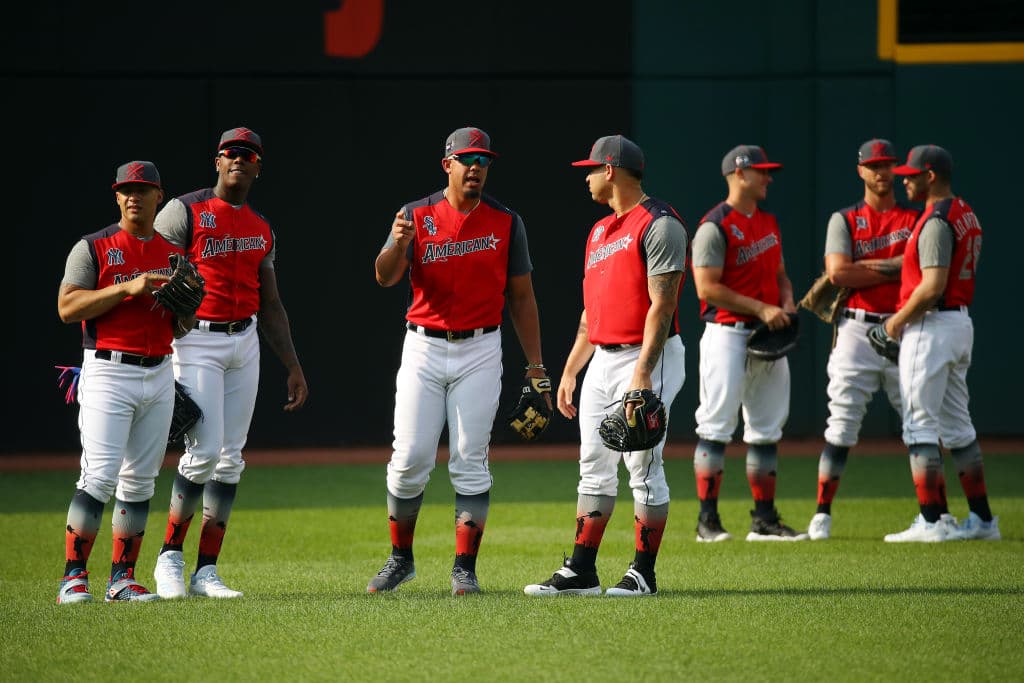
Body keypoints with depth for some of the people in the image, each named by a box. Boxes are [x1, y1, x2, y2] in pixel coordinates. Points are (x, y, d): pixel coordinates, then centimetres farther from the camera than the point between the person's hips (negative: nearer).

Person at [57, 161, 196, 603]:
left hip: (159, 376, 5)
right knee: (100, 476, -14)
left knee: (140, 481, 6)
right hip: (108, 373, -5)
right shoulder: (92, 248, -1)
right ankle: (74, 577, -10)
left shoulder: (174, 256, 14)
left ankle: (122, 579, 10)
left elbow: (181, 330, 18)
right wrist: (127, 288, -19)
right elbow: (67, 307, -12)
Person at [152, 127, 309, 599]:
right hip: (195, 342, -6)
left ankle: (206, 572, 6)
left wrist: (294, 368, 13)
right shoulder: (184, 213, -5)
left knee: (230, 458, 3)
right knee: (204, 451, -15)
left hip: (245, 343, 6)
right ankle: (170, 557, 2)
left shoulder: (262, 230, 14)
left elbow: (270, 306, 19)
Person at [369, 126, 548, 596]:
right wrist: (397, 244, -36)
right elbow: (385, 276, -13)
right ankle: (401, 558, 14)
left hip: (480, 352, 0)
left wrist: (534, 364, 2)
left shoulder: (505, 222, 3)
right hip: (424, 349, 0)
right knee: (409, 459, -2)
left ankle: (465, 568, 1)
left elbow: (521, 296, 7)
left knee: (470, 463, -2)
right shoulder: (417, 216, 0)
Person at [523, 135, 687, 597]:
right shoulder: (600, 231, 18)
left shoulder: (658, 225, -11)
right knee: (594, 468, 8)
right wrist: (569, 371, 19)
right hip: (602, 359, 9)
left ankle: (644, 575, -2)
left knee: (643, 468, -7)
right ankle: (580, 573, 10)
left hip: (647, 356, -9)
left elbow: (662, 304, -18)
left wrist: (642, 372, -25)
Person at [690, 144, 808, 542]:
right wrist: (761, 309, -18)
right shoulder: (715, 226, -11)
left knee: (767, 430, 9)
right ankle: (707, 520, -3)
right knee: (716, 427, -6)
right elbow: (707, 287, -17)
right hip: (729, 334, -8)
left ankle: (764, 519, 14)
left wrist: (787, 302, 3)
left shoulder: (768, 223, 16)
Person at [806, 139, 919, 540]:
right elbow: (837, 272, -8)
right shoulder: (845, 220, 8)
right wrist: (894, 270, -8)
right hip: (858, 330, -1)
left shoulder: (916, 218, 11)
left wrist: (864, 267, -10)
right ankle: (822, 515, 1)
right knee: (842, 425, -3)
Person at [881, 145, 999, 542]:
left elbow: (933, 286, -24)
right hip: (961, 320, 10)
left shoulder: (936, 221, -17)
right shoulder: (967, 215, 14)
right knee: (956, 424, 14)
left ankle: (933, 521, -9)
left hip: (931, 326, -10)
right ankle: (982, 519, 14)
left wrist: (898, 320, -11)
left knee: (920, 424, -6)